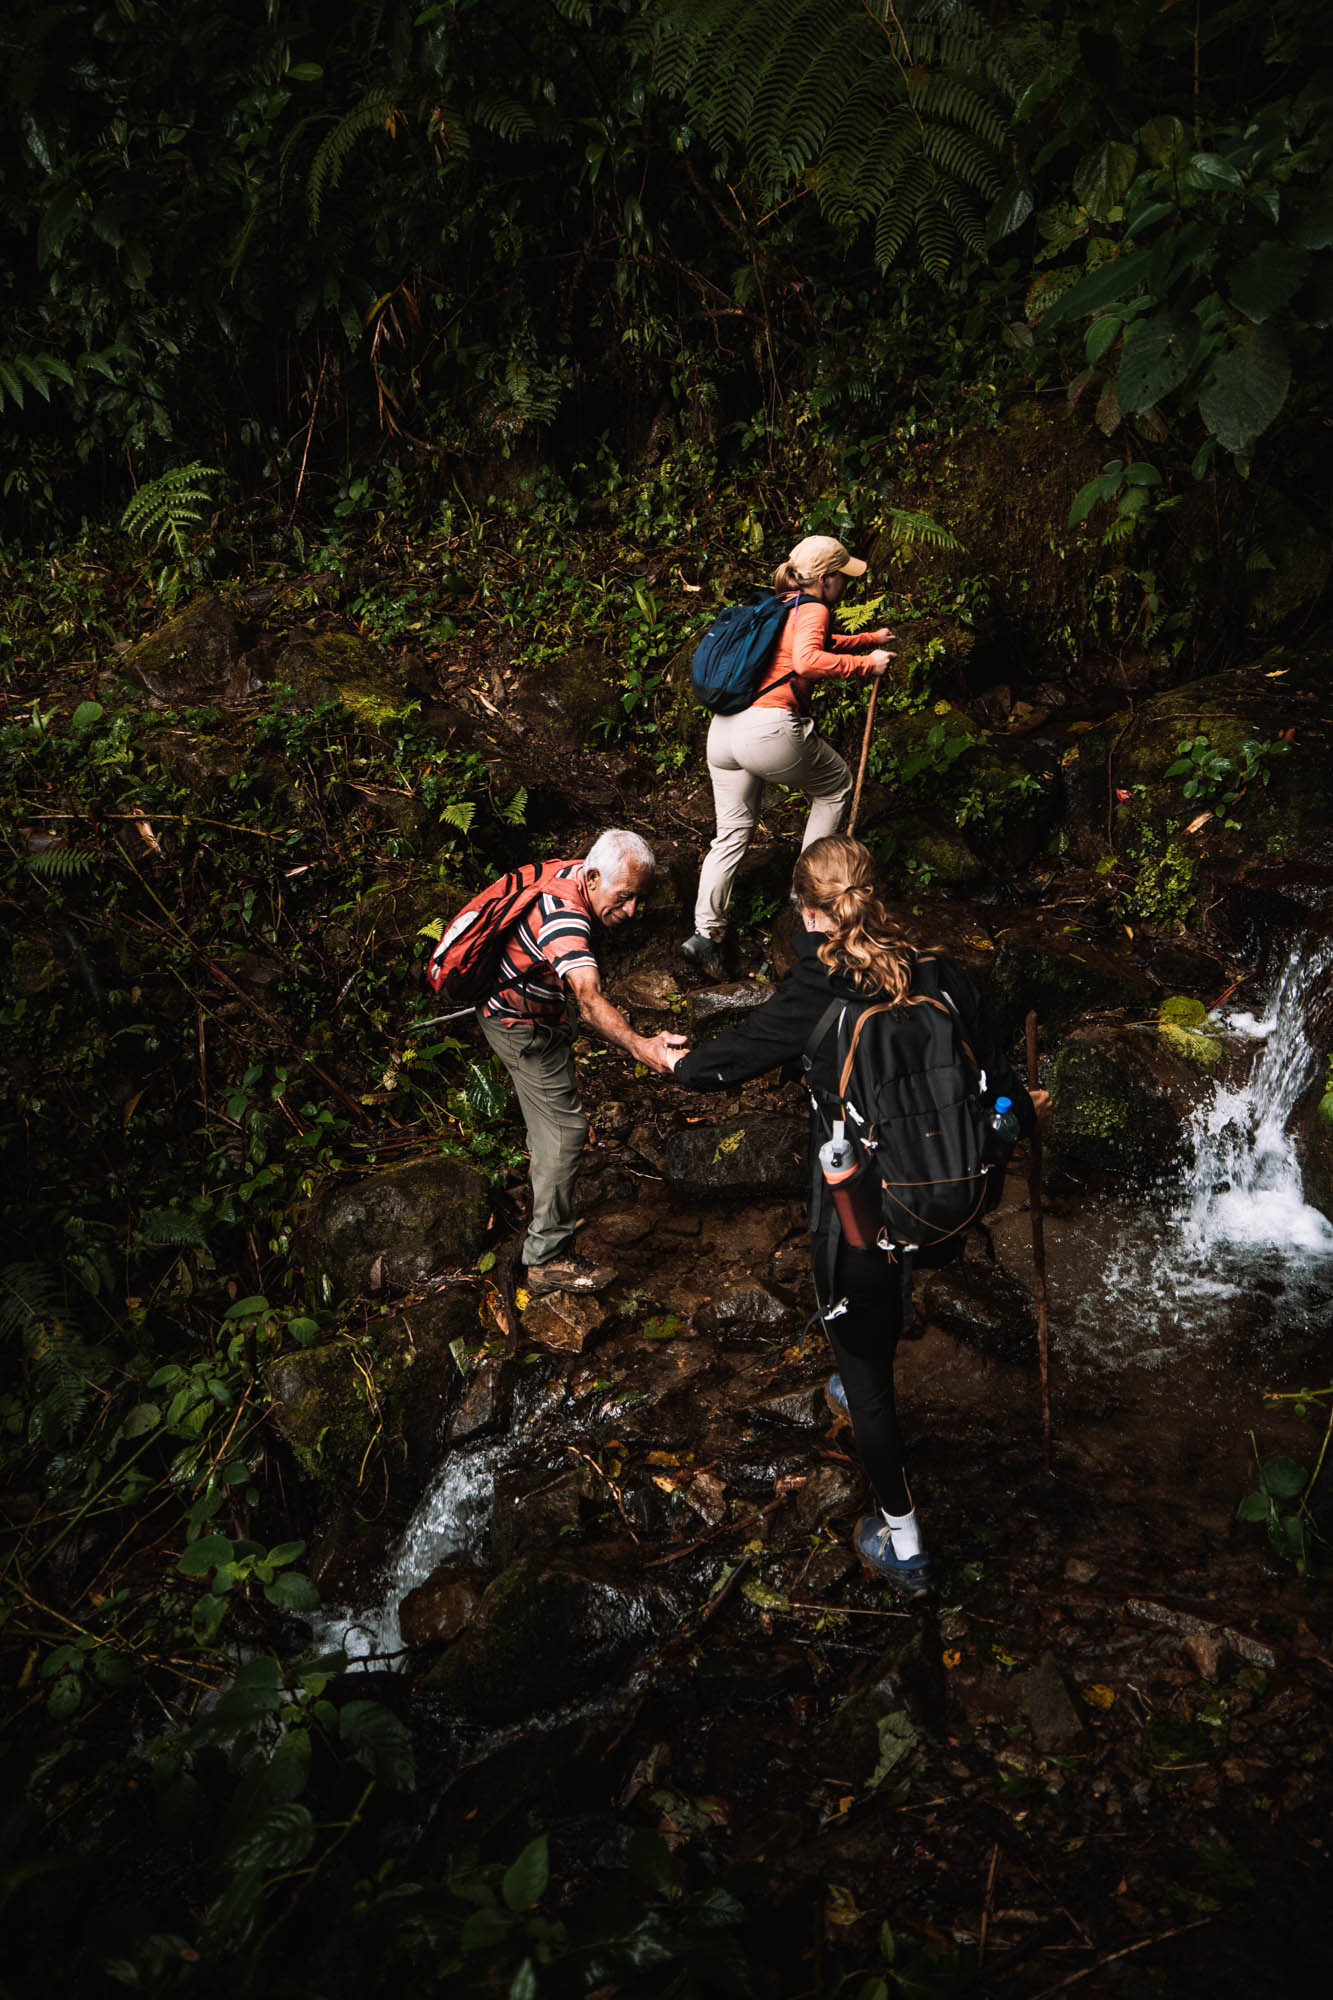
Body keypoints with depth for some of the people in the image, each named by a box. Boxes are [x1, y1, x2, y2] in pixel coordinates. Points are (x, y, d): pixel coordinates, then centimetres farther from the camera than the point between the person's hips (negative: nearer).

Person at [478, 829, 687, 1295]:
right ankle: (548, 1259, -4)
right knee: (565, 1128, -9)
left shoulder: (577, 875, -10)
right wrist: (640, 1046, -69)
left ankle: (542, 1151, 65)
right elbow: (590, 1001, -56)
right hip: (521, 1026, -10)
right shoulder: (564, 917, -40)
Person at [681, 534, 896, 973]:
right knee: (837, 786, 19)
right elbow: (807, 660, -25)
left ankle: (705, 932, 5)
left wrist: (869, 639, 52)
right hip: (770, 730, -8)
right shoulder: (812, 609, -3)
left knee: (732, 834, 13)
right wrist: (864, 663, -15)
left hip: (722, 731, 8)